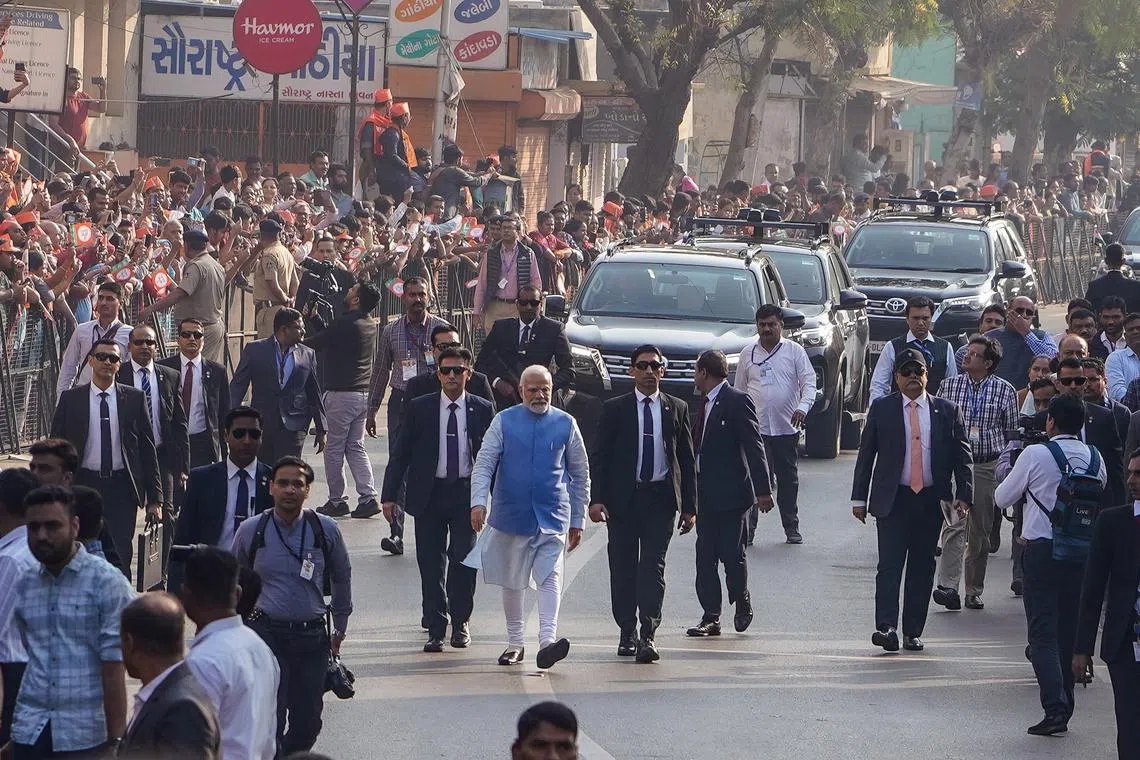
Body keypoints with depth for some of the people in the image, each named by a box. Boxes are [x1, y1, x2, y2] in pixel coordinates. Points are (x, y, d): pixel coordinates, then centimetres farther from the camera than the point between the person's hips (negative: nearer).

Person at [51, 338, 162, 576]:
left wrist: (155, 498, 2)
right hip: (84, 484, 0)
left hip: (121, 487, 0)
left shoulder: (134, 398, 4)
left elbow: (148, 449, 5)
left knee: (121, 556, -5)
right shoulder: (70, 399, 4)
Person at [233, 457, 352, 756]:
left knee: (308, 724, 4)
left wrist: (340, 627, 20)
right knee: (269, 720, -12)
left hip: (312, 634, 2)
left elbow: (342, 577, 16)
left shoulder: (326, 529, 0)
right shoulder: (250, 531, -1)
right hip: (266, 632, -2)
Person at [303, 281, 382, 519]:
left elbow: (314, 344, -13)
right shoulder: (370, 325, 7)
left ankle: (336, 501, 7)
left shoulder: (344, 324, -18)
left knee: (334, 449, 3)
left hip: (341, 394, -8)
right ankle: (368, 497, 4)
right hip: (363, 393, 8)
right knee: (356, 447, 12)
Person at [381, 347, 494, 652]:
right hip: (429, 494, 0)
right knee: (431, 563, 0)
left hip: (467, 492, 0)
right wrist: (389, 495, 0)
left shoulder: (482, 410, 3)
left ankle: (460, 622, 14)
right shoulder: (420, 409, 2)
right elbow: (400, 453, 5)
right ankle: (436, 629, 8)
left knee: (464, 558, -5)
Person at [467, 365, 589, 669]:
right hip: (511, 516, 1)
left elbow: (580, 473, 11)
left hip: (552, 518, -1)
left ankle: (547, 641, -29)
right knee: (511, 581, 10)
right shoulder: (504, 422, 2)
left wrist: (577, 520, 9)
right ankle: (514, 643, 23)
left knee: (550, 576, -17)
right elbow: (483, 464, -3)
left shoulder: (565, 424, 4)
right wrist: (479, 502, -20)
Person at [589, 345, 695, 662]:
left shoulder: (677, 409, 8)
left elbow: (687, 460, 10)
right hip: (623, 499, 0)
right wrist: (597, 499, -9)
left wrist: (689, 506, 5)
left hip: (660, 497, 0)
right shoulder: (615, 409, 4)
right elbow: (599, 457, 2)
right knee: (623, 567, 4)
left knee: (653, 566, -8)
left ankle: (647, 636, -14)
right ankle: (627, 633, 15)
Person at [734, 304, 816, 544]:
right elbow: (739, 390, 13)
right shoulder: (748, 354, 8)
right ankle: (747, 528, -9)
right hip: (756, 428, 0)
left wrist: (803, 407, -21)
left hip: (787, 427, 0)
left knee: (788, 479, 10)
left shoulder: (794, 351, 3)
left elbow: (809, 383, -3)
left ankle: (791, 528, 21)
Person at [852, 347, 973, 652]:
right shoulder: (882, 409, 4)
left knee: (922, 568, 6)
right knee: (890, 564, -12)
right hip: (893, 499, -2)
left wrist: (964, 495, -3)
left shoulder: (946, 411, 7)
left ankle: (913, 632, 12)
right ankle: (886, 627, -20)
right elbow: (866, 455, 6)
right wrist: (859, 498, 2)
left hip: (931, 500, 2)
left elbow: (962, 456, 8)